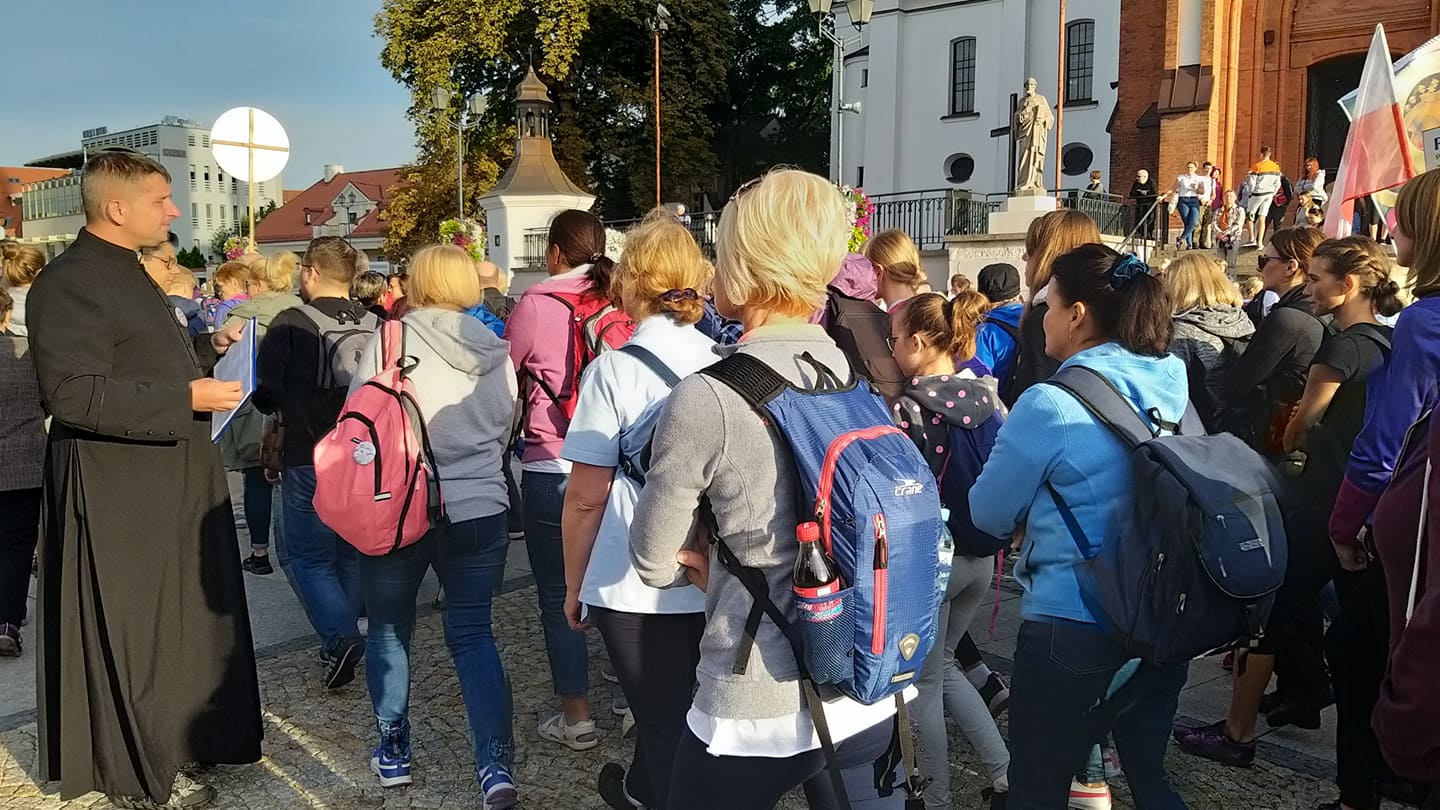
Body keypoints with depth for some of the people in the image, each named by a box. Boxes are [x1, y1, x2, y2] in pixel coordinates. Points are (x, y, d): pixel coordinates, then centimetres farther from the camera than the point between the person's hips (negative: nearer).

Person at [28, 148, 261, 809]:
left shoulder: (123, 273, 17)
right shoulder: (69, 283, -17)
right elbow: (74, 393, -25)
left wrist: (207, 349, 13)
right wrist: (187, 398, -24)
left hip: (170, 480, 10)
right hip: (118, 489, -10)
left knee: (180, 617, 18)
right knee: (130, 629, 1)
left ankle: (184, 738, 33)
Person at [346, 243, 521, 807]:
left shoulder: (390, 339, -10)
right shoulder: (499, 353, 1)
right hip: (481, 512, 3)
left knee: (388, 632, 16)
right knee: (473, 634, 11)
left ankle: (394, 752, 27)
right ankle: (496, 763, 1)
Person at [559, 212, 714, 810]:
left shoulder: (615, 369, -12)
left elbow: (586, 497, -11)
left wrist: (573, 585, 2)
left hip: (636, 586, -4)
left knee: (664, 720, 10)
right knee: (672, 706, 23)